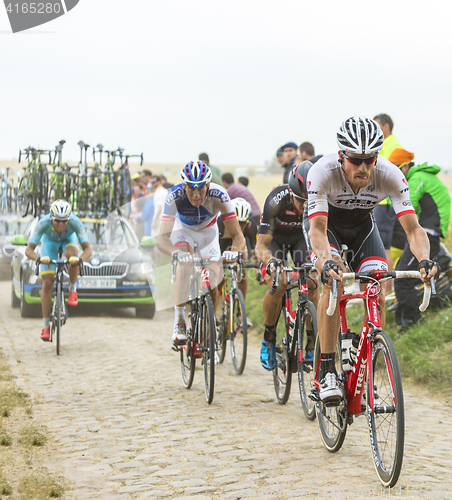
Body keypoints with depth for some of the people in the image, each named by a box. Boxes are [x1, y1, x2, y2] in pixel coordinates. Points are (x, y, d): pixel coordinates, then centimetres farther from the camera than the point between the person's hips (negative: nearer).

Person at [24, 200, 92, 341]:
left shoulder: (75, 222, -37)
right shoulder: (43, 223, -38)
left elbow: (87, 249, -39)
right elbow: (29, 250, -38)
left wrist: (80, 259, -60)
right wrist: (39, 259, -59)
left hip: (69, 239, 0)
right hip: (50, 241, 0)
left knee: (71, 254, -38)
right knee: (47, 284, -10)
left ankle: (73, 289, -13)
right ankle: (46, 326, -2)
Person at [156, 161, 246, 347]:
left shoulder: (218, 195, -36)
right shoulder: (174, 196, -37)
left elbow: (238, 236, -36)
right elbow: (162, 238, -43)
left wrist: (233, 251, -59)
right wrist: (176, 253, -64)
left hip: (208, 232, 1)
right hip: (183, 229, -1)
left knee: (213, 282, -11)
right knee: (185, 265, -31)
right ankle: (179, 321, -20)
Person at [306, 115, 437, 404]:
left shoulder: (390, 175, -30)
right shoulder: (322, 172, -35)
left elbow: (413, 228, -33)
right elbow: (318, 228, -41)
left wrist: (424, 260, -54)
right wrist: (326, 262, -61)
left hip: (362, 226, 3)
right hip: (326, 225, -2)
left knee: (377, 298, -16)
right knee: (334, 281, -31)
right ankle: (328, 371, -23)